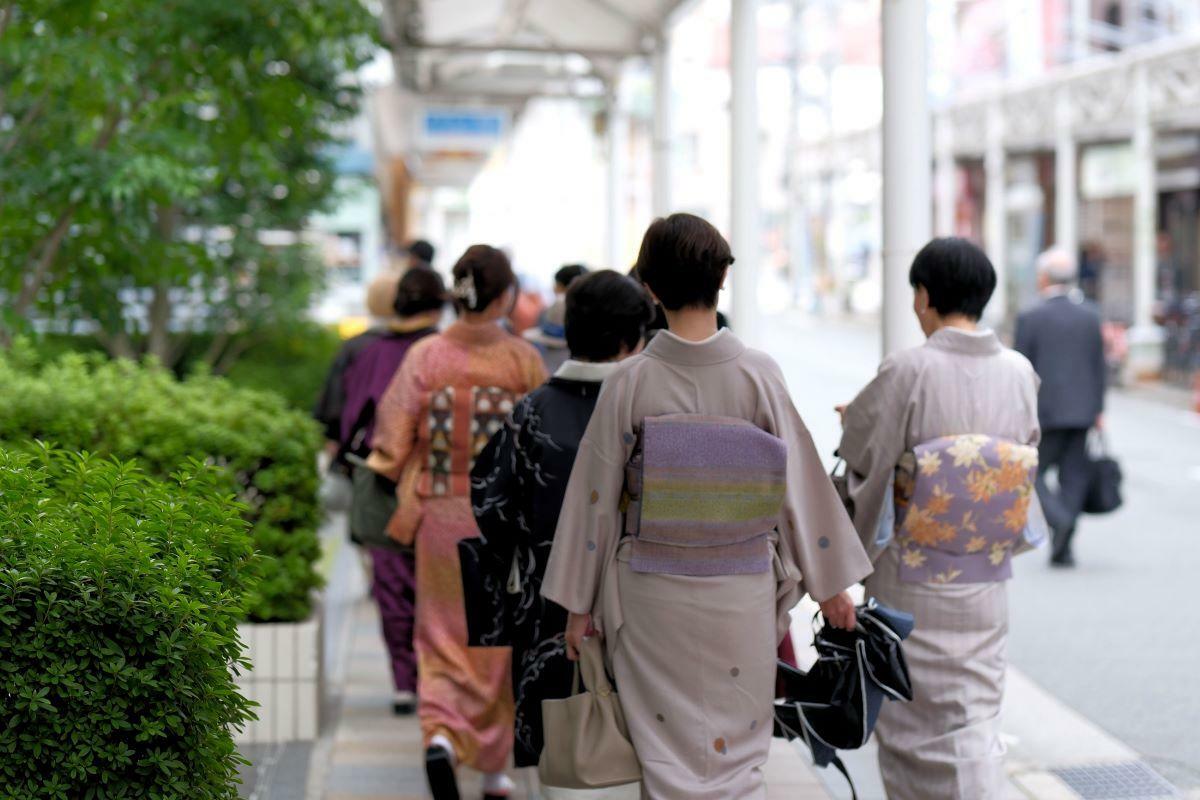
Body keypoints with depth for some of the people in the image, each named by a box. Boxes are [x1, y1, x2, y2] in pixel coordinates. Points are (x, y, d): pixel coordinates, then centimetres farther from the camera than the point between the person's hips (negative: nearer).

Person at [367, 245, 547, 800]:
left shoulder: (425, 356, -6)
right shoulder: (523, 360, -9)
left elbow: (392, 442, -4)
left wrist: (406, 488, 14)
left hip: (440, 516, 1)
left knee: (444, 635, 13)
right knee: (497, 640, 13)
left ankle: (442, 735, -9)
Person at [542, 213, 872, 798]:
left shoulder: (630, 382, -11)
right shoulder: (759, 375, -9)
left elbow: (596, 496, -5)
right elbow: (802, 481, -3)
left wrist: (578, 602, 6)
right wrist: (831, 582, 9)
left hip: (651, 593, -1)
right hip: (742, 593, 1)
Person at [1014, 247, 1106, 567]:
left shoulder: (1031, 318, -8)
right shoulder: (1090, 315, 5)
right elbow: (1100, 367, 7)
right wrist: (1098, 409, 13)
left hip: (1044, 411, -4)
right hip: (1082, 410, 4)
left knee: (1033, 473, 6)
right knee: (1073, 477, 8)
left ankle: (1060, 520, -19)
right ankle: (1063, 547, 5)